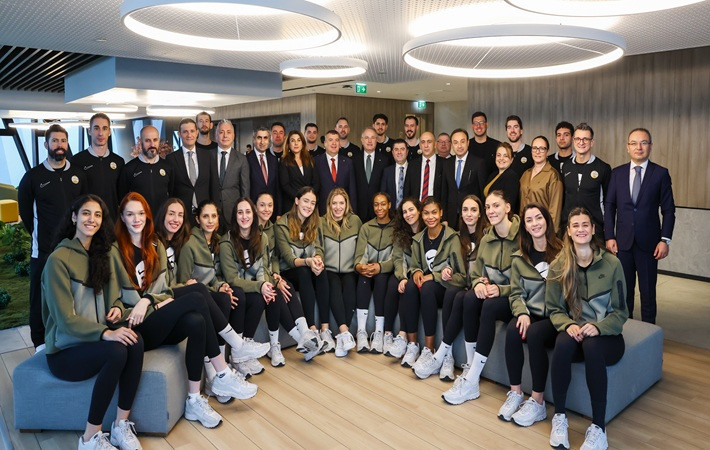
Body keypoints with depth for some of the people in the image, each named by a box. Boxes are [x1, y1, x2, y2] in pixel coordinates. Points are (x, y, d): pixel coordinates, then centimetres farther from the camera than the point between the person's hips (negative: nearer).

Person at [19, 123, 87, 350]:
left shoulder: (78, 174, 5)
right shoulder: (33, 176, -2)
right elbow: (25, 210, 7)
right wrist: (38, 234, 8)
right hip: (43, 249, -2)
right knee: (41, 297, 6)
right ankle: (40, 342, 20)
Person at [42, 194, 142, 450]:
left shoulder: (101, 255, 10)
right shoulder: (58, 259, -12)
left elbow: (113, 298, 10)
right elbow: (65, 319, -16)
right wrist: (105, 333, -29)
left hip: (94, 341, 6)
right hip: (65, 352, -5)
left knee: (135, 341, -27)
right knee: (117, 350, -34)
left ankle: (121, 426, -15)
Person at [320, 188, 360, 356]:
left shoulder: (355, 221, 9)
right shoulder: (321, 222, 6)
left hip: (350, 271, 1)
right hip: (329, 271, -1)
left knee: (349, 284, -31)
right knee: (334, 284, -33)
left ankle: (341, 336, -34)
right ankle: (345, 332, -41)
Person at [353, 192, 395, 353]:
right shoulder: (366, 228, 12)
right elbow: (360, 254, -1)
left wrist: (380, 266, -28)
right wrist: (359, 265, -25)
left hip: (387, 272, -2)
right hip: (367, 270, 2)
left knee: (380, 277, -35)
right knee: (363, 277, -32)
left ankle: (379, 332, -34)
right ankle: (361, 332, -36)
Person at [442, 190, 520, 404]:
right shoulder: (486, 239, 7)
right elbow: (476, 273, 12)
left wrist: (501, 290, -25)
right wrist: (479, 283, -12)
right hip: (491, 294, 5)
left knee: (489, 306, -34)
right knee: (470, 298, -27)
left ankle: (471, 382, -28)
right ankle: (469, 368, -20)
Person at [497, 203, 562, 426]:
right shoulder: (519, 258, 9)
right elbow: (516, 293, 7)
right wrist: (522, 313, -13)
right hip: (530, 314, 4)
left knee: (534, 334, -32)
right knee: (513, 330, -28)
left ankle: (537, 402, -18)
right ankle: (515, 393, -13)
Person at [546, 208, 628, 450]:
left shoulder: (612, 263, -5)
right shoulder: (558, 266, 0)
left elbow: (620, 312, -2)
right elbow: (554, 309, 4)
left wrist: (598, 327, -21)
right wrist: (568, 325, -17)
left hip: (605, 335, -1)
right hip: (573, 332, 1)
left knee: (591, 346, -36)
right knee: (563, 342, -34)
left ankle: (598, 428, -25)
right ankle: (559, 417, -17)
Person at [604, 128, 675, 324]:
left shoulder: (661, 173, -1)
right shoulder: (617, 173, 5)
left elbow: (668, 210, -1)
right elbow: (609, 207, 5)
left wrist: (665, 240, -8)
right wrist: (609, 236, -2)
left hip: (648, 242, -2)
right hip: (623, 241, 2)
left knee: (648, 290, 7)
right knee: (624, 288, 9)